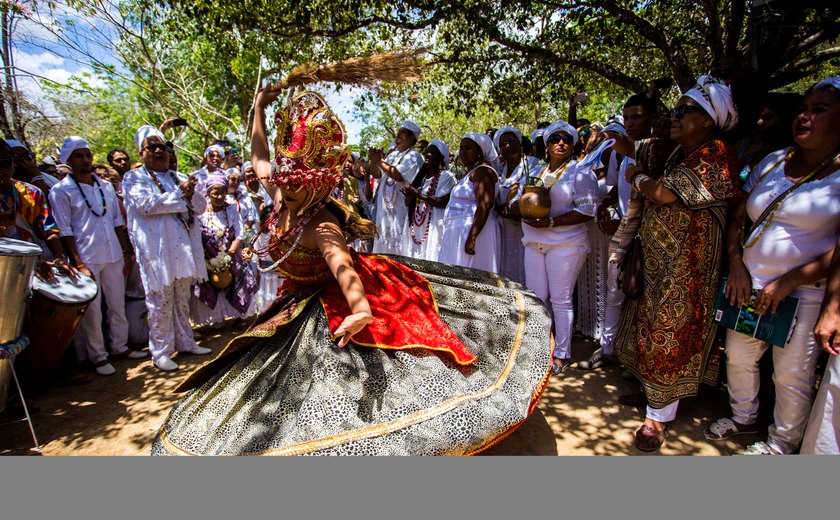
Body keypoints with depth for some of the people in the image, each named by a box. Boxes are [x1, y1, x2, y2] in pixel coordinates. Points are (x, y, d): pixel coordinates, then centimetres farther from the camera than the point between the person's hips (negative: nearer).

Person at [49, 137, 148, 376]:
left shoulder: (106, 186, 12)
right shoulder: (61, 191, -3)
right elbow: (64, 231, -7)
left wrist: (127, 251, 10)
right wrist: (77, 262, -13)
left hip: (114, 256, 5)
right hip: (87, 259, -4)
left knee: (118, 305, 12)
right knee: (92, 311, 2)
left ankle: (120, 347, 26)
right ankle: (98, 356, 15)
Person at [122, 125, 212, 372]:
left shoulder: (178, 177, 19)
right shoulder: (134, 178, 3)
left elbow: (201, 205, 11)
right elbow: (145, 204, -16)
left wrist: (190, 193, -11)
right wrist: (181, 194, -9)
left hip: (184, 247, 5)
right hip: (157, 249, -5)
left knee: (183, 299, 13)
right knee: (161, 302, -2)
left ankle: (185, 342, 23)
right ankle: (161, 352, 8)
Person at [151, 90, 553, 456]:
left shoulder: (321, 224, -33)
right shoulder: (283, 196, -11)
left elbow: (342, 263, -54)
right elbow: (259, 155, 6)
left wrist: (360, 309, -72)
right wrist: (259, 108, 11)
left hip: (334, 301, -8)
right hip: (300, 301, 8)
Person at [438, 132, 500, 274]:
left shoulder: (482, 171, -10)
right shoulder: (470, 172, 20)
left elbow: (485, 206, -22)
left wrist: (472, 238, -28)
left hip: (473, 230, -10)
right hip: (459, 232, 10)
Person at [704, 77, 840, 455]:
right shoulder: (772, 162, 8)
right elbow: (738, 218, 10)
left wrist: (788, 282, -17)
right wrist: (736, 264, -2)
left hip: (804, 293, -5)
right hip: (748, 284, 5)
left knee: (792, 374, 7)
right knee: (738, 355, 16)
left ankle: (783, 441, 30)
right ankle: (744, 417, 39)